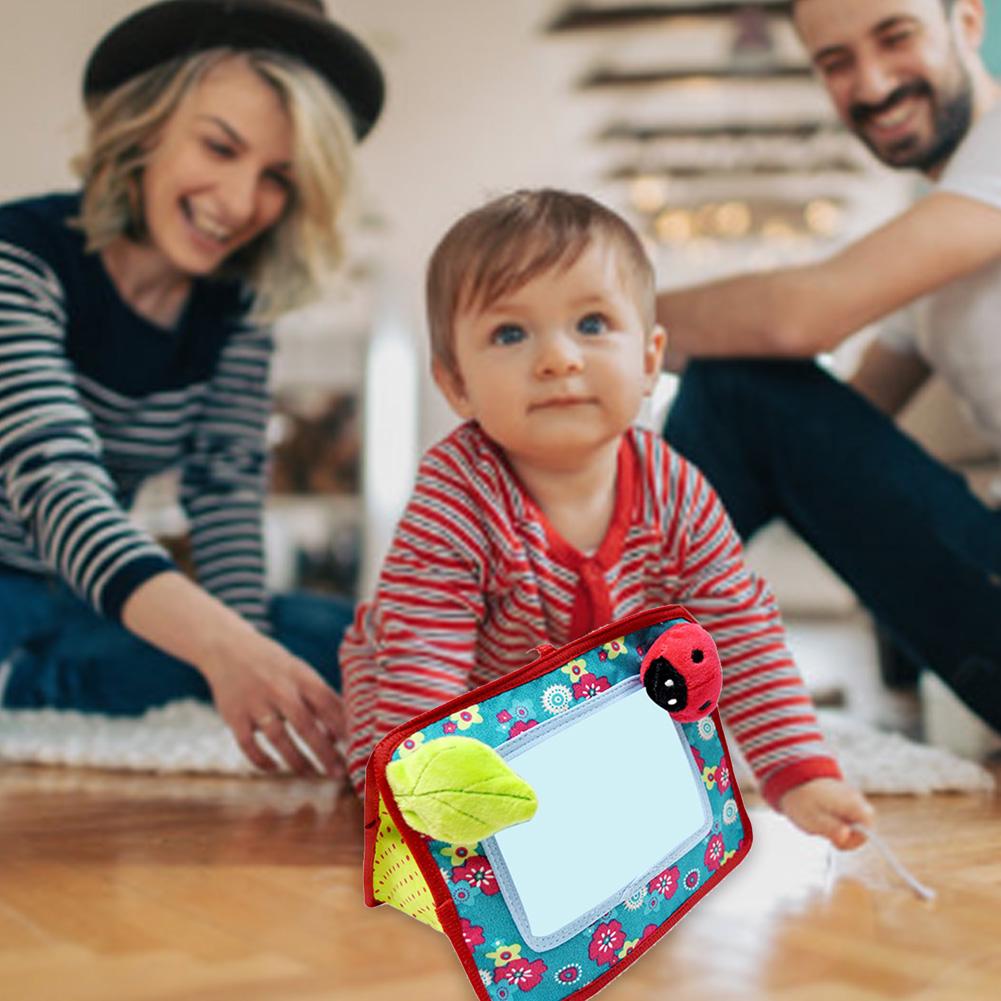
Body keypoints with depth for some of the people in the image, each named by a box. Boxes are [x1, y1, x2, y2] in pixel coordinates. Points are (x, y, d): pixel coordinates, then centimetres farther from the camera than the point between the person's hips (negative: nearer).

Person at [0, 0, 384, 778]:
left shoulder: (236, 305, 1)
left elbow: (227, 489, -6)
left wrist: (246, 658, -24)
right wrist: (224, 646, -49)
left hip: (89, 607, 7)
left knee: (345, 641, -19)